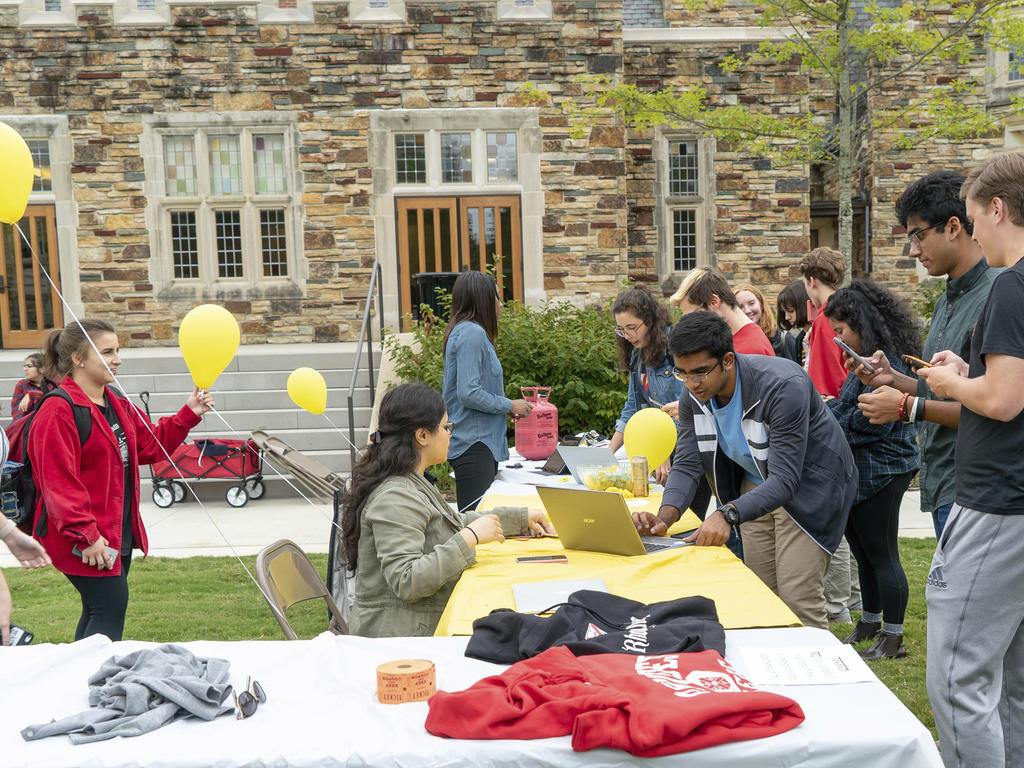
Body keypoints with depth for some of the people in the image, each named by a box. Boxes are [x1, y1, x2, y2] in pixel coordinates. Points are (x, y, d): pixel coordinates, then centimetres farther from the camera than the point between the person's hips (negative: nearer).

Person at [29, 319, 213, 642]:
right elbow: (59, 483, -23)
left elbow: (150, 444, 19)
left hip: (119, 533, 10)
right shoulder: (58, 411, -19)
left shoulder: (117, 404, 12)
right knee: (110, 607, -10)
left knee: (98, 611, 16)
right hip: (86, 541, -9)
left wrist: (189, 414, 8)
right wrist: (85, 536, -25)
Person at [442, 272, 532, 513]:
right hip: (474, 445, -10)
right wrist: (510, 405, -9)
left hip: (479, 444, 10)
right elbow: (469, 393, -21)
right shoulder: (473, 333, -14)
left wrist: (508, 407, 15)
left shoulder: (464, 331, 17)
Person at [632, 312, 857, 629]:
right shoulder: (694, 396, -13)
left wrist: (727, 514, -50)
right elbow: (687, 464, -12)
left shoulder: (784, 386, -33)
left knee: (797, 602, -11)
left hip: (808, 485, -6)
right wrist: (665, 517, -31)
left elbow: (784, 479, -36)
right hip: (754, 487, 6)